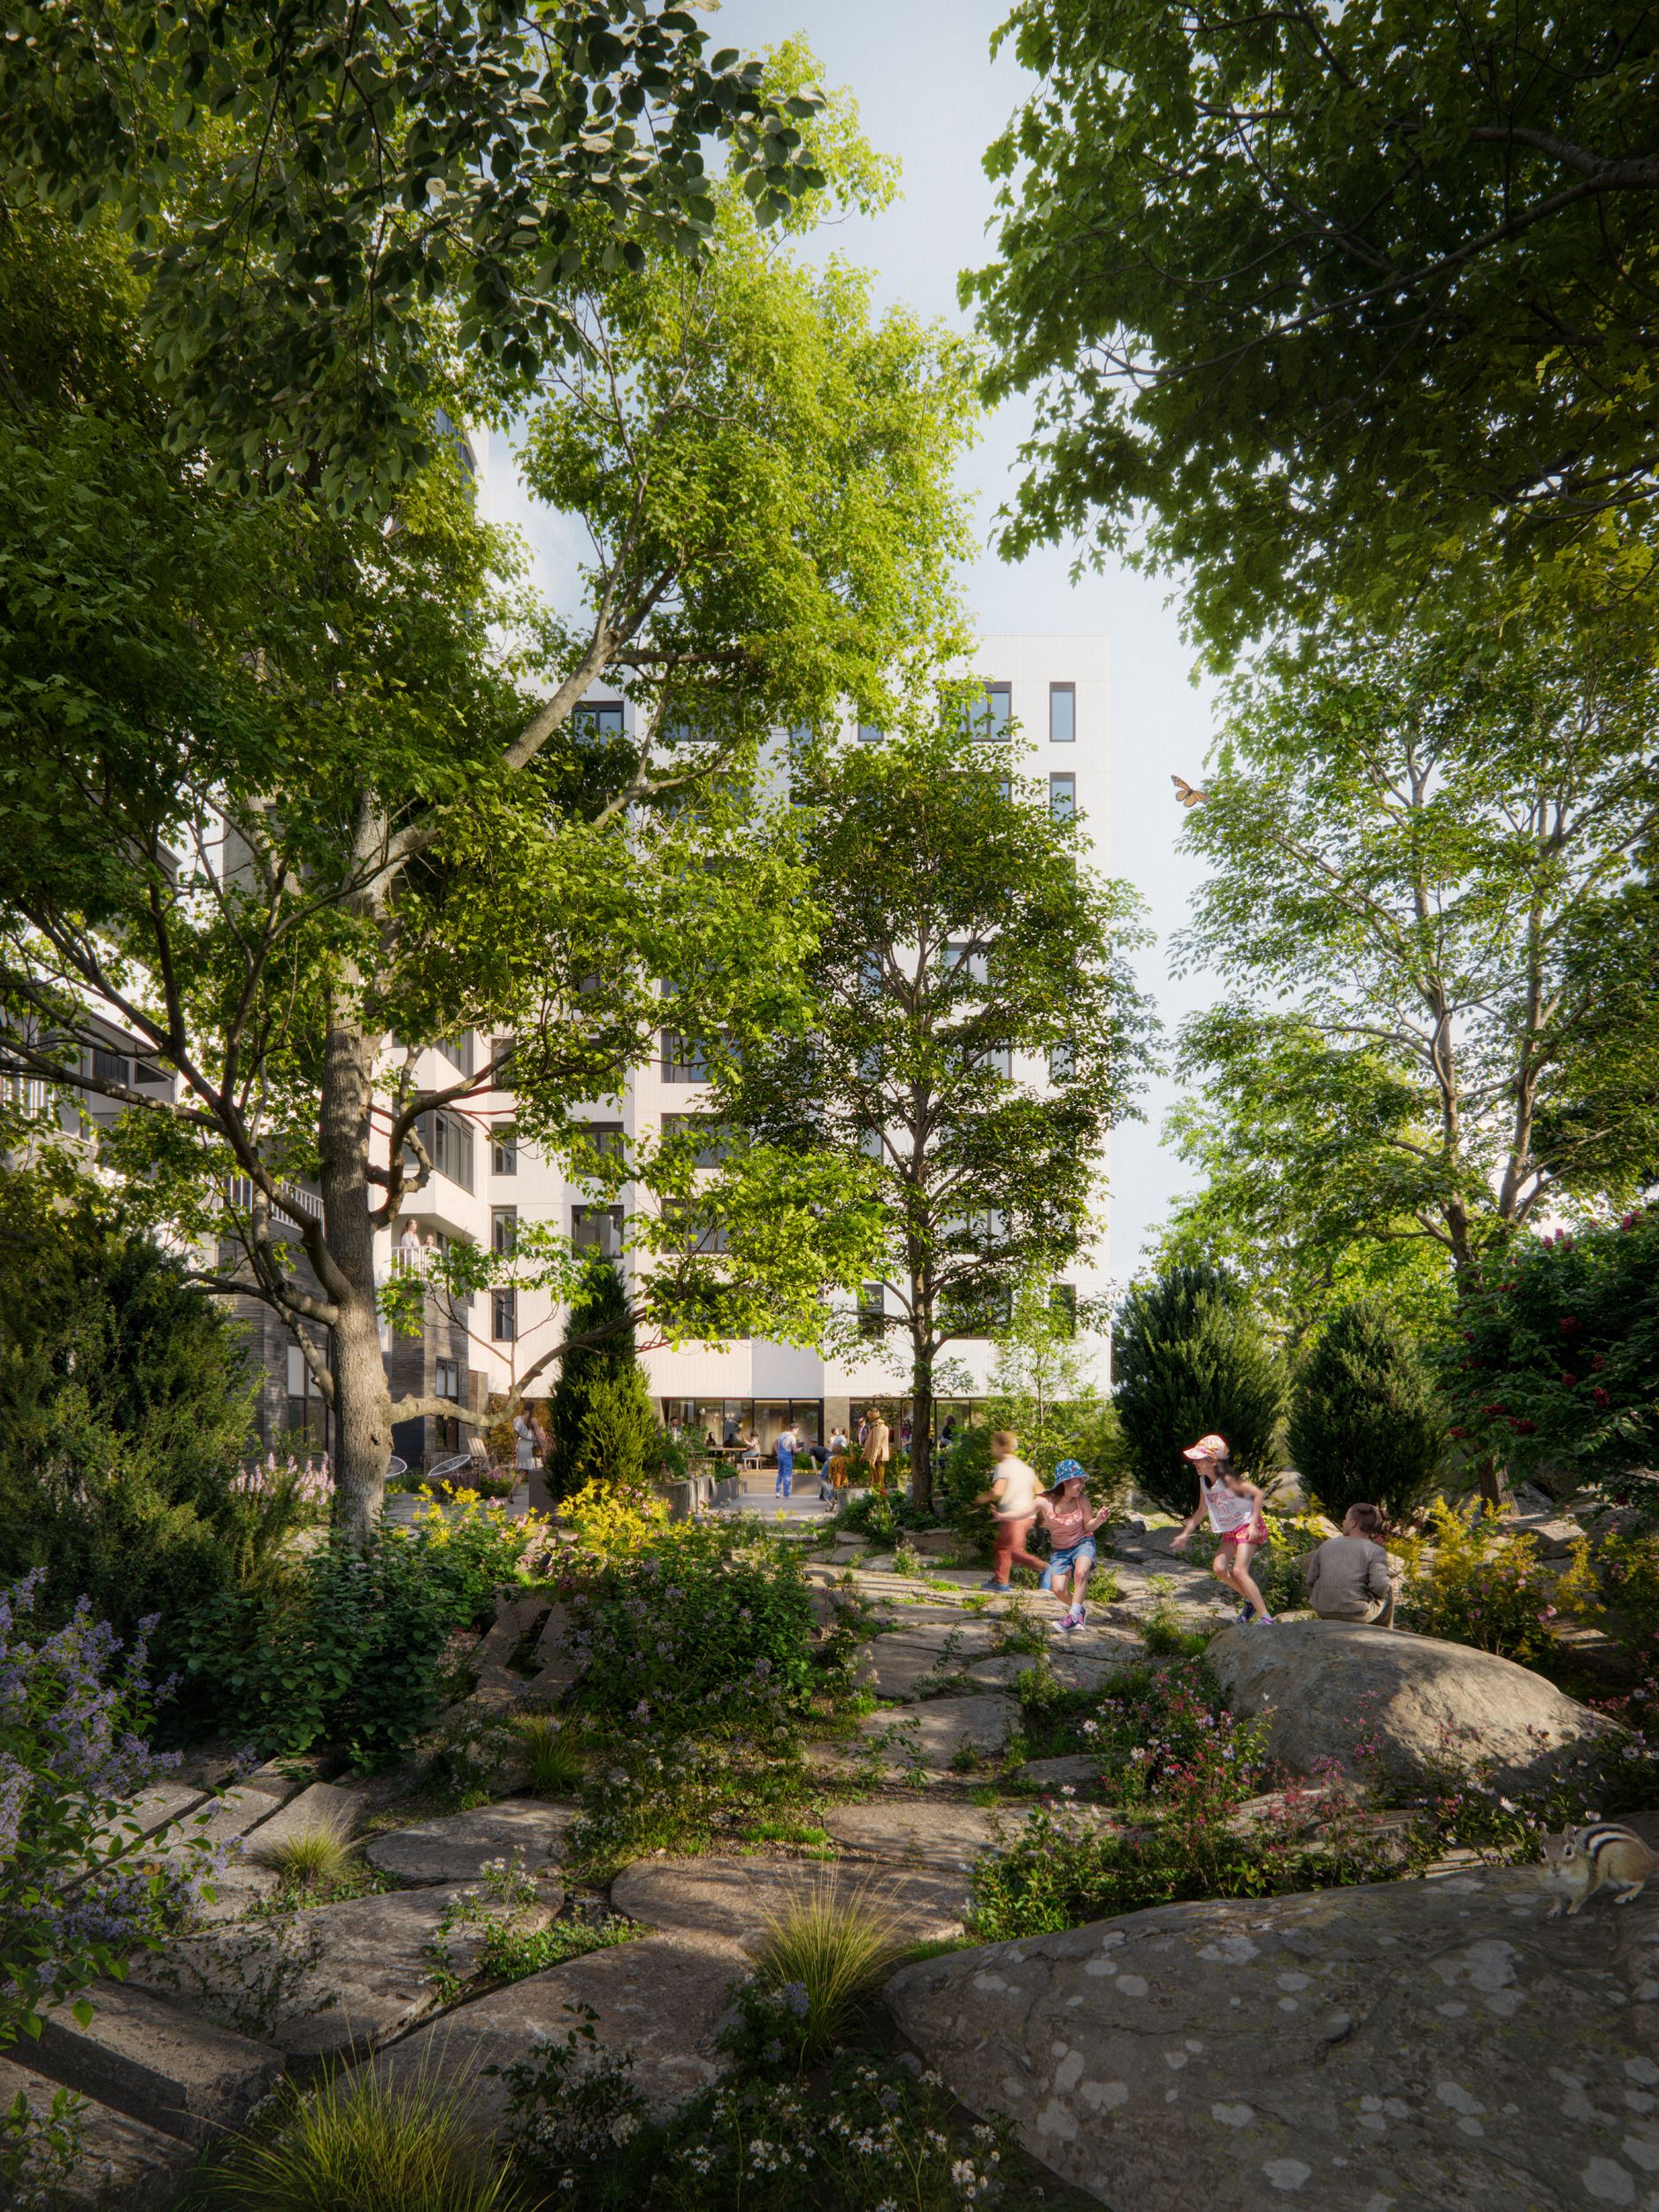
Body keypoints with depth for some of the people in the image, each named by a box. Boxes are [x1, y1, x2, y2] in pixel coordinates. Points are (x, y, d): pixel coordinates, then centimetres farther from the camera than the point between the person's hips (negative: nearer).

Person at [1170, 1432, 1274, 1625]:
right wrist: (1186, 1533, 16)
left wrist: (1253, 1524, -25)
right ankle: (1251, 1601, 15)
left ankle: (1266, 1618, -16)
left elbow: (1257, 1494, -20)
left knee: (1239, 1571, -20)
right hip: (1229, 1531, 8)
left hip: (1247, 1527, -8)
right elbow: (1202, 1510, 15)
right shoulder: (1204, 1481, 2)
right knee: (1219, 1568, -5)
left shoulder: (1228, 1479, -21)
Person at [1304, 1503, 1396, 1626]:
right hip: (1359, 1614, -2)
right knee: (1387, 1591, 28)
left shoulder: (1326, 1545, 1)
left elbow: (1311, 1580, 4)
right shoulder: (1376, 1551, -10)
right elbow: (1380, 1586, -19)